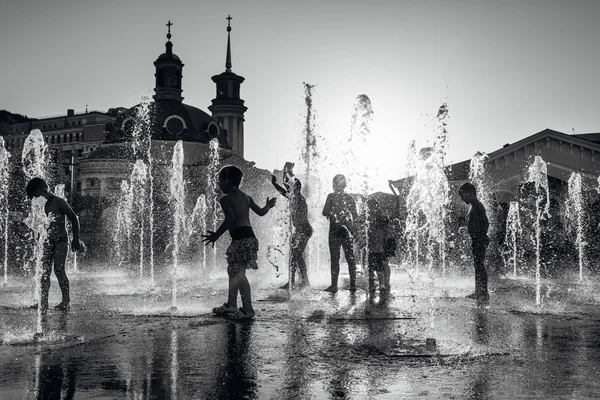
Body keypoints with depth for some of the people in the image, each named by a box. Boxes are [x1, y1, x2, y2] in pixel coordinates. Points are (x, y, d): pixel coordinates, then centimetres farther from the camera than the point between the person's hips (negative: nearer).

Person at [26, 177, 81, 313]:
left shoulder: (59, 202, -6)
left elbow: (74, 219, -4)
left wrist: (76, 239, -5)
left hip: (61, 240, -6)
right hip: (47, 241, 6)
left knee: (59, 270, -9)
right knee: (45, 271, -1)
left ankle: (66, 301, -1)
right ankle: (43, 303, 0)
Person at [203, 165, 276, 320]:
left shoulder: (225, 199, -7)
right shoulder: (245, 197, 15)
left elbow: (230, 219, -21)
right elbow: (261, 212, 22)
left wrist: (216, 235, -17)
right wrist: (268, 205, 42)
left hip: (241, 239, -9)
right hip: (249, 237, 9)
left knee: (239, 274, -4)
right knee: (233, 271, 17)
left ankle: (248, 310, -3)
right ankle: (230, 306, 22)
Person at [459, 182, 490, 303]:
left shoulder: (477, 206, -15)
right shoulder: (474, 206, 15)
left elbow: (485, 224, -21)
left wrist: (481, 238, -20)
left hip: (479, 241, -10)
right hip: (476, 241, 10)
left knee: (480, 266, -8)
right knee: (478, 266, 14)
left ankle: (484, 294, -5)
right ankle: (478, 292, 22)